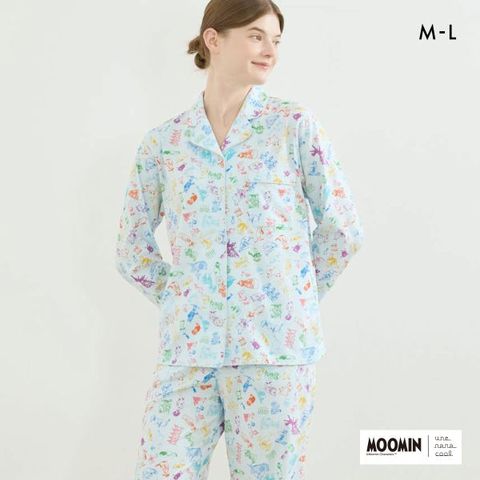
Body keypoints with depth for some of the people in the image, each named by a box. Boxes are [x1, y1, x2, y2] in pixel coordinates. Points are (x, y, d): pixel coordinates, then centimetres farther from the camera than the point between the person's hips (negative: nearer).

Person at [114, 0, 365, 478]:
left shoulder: (295, 125, 1)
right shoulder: (162, 142, 5)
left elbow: (343, 230, 5)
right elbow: (131, 249, 12)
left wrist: (297, 296, 8)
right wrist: (180, 300, 8)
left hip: (275, 344, -1)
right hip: (187, 346, 2)